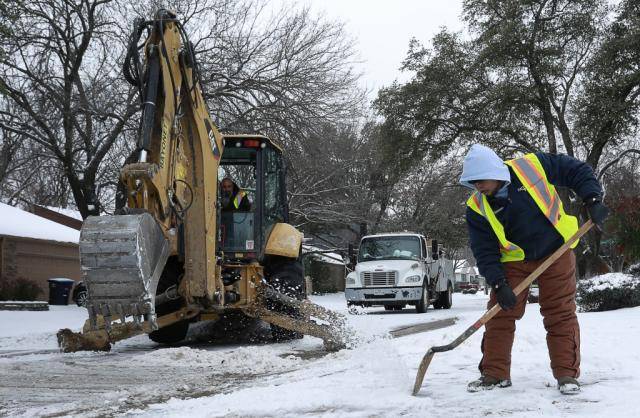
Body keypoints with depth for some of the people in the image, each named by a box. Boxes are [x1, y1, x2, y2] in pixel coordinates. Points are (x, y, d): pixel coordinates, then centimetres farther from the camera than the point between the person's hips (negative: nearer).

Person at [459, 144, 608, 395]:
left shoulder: (533, 166, -18)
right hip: (512, 261, 2)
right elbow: (484, 252, -11)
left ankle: (567, 374, 7)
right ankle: (494, 374, 10)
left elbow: (578, 172, -9)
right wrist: (498, 285, -21)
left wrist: (593, 201, -21)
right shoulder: (477, 208, -13)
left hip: (555, 252, -2)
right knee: (500, 314, -1)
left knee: (561, 314, -1)